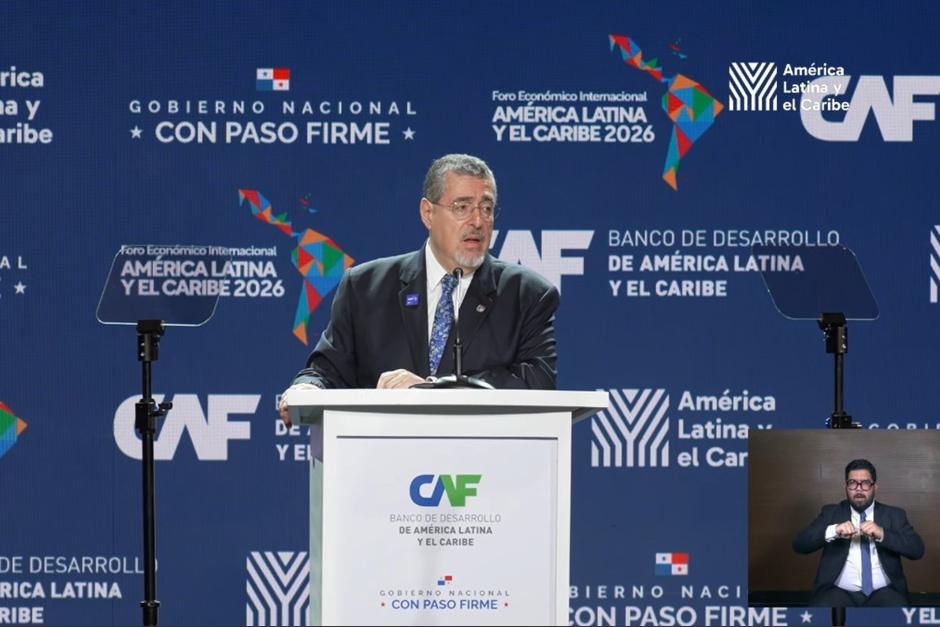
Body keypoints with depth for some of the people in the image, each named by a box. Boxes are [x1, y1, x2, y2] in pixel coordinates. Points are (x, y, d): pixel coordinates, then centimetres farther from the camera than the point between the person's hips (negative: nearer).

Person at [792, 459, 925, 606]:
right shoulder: (830, 513, 14)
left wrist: (882, 534, -15)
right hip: (839, 592, 0)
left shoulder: (894, 515, 13)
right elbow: (799, 544, 2)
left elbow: (917, 550, 0)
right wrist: (832, 531, -16)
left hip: (883, 593, 0)